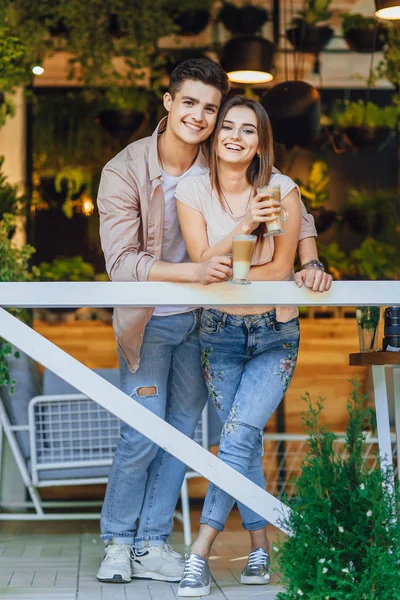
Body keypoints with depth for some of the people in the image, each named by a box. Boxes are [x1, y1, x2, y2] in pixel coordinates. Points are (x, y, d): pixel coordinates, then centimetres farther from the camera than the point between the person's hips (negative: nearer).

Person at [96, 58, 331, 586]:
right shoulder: (124, 171, -17)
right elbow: (121, 263, -24)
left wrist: (310, 264, -14)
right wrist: (196, 272, -37)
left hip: (202, 318, 4)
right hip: (149, 320, -4)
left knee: (181, 431, 8)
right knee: (143, 436, -5)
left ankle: (152, 544, 20)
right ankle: (117, 542, 17)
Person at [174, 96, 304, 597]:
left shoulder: (282, 189, -8)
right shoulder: (193, 190, -5)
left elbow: (281, 268, -5)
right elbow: (203, 263, -12)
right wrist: (243, 228, -26)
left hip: (275, 334, -2)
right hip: (220, 333, 2)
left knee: (237, 436, -14)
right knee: (243, 443, 5)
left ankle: (200, 554, -11)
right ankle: (260, 546, 19)